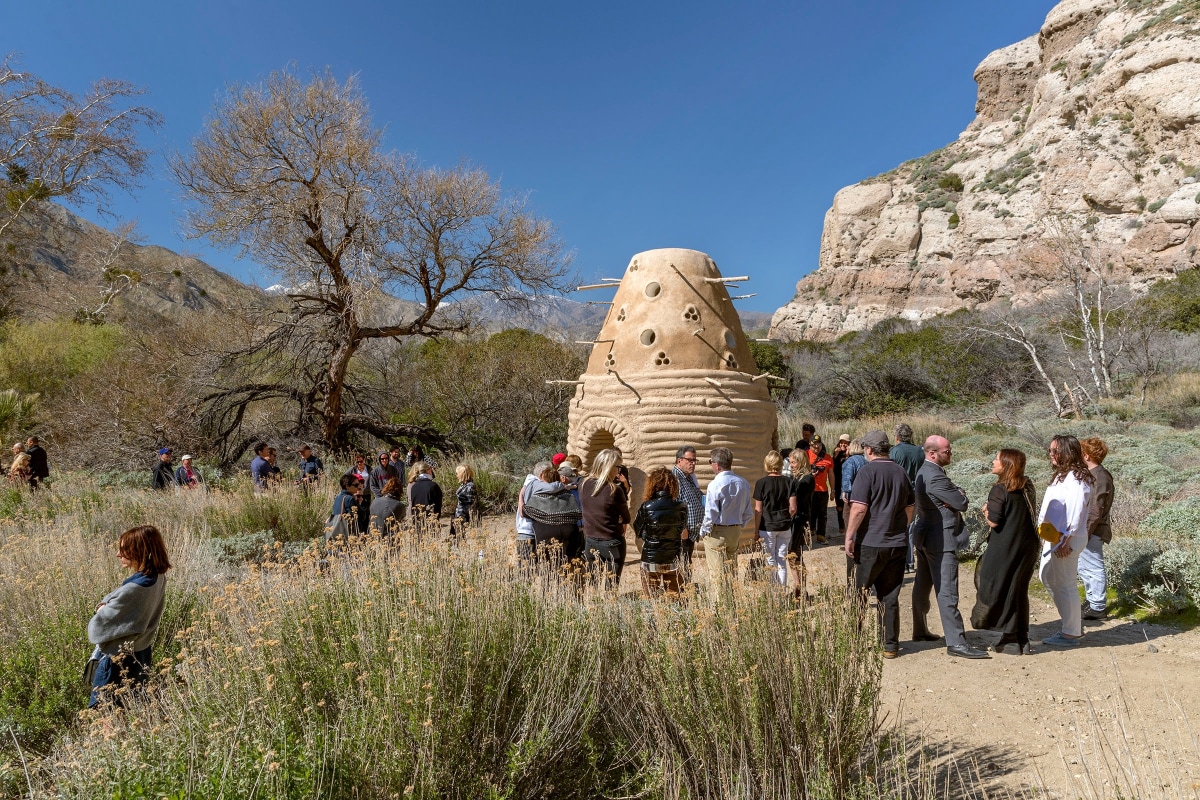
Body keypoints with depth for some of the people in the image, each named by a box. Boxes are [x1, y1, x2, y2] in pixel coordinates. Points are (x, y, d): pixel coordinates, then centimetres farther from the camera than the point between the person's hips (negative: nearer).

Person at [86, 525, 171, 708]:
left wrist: (102, 609, 0)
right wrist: (106, 604, -7)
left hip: (118, 661, -8)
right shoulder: (158, 578, -5)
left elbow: (98, 626, -20)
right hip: (141, 654, 8)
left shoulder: (133, 588, -30)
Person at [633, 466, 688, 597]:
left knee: (651, 600, 10)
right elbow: (682, 530, 8)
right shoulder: (681, 508, -7)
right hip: (673, 561, 2)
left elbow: (638, 531, 0)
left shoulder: (646, 507, -13)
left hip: (651, 561, -2)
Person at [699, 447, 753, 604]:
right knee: (732, 572, 17)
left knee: (718, 575, 2)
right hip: (736, 532, 7)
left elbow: (710, 514, -17)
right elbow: (749, 513, 6)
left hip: (717, 533, -6)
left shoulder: (715, 484, -18)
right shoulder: (743, 483, 2)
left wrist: (703, 531, -1)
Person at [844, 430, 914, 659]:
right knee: (890, 597, 11)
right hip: (897, 544, 6)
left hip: (870, 544, -6)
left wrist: (849, 537, -12)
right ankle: (890, 646, 15)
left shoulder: (867, 472, -11)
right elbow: (910, 508, 15)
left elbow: (859, 509, -18)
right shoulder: (901, 472, 8)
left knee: (858, 594, 8)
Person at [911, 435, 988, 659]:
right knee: (947, 591, -8)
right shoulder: (936, 477, -22)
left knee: (922, 586, 16)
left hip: (924, 536, 11)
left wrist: (957, 495, -7)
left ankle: (920, 631, 27)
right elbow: (962, 503, -17)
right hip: (940, 540, -11)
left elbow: (957, 497, 14)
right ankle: (956, 642, -6)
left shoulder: (924, 472, 11)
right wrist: (960, 496, 3)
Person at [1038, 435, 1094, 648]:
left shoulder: (1076, 478, -16)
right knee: (1048, 578, 17)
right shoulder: (1061, 475, 15)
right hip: (1053, 537, 10)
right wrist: (1046, 531, 14)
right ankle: (1075, 623, 29)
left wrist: (1066, 539, -22)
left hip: (1066, 540, -10)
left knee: (1066, 584, 0)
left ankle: (1071, 634, 12)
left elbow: (1075, 511, -21)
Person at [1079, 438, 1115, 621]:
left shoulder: (1099, 477, -19)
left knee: (1094, 569, 0)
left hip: (1091, 532, -10)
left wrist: (1085, 532, -20)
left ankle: (1098, 608, 10)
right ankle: (1092, 600, 31)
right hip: (1085, 530, 10)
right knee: (1084, 567, 19)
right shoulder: (1091, 474, 11)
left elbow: (1096, 510, -22)